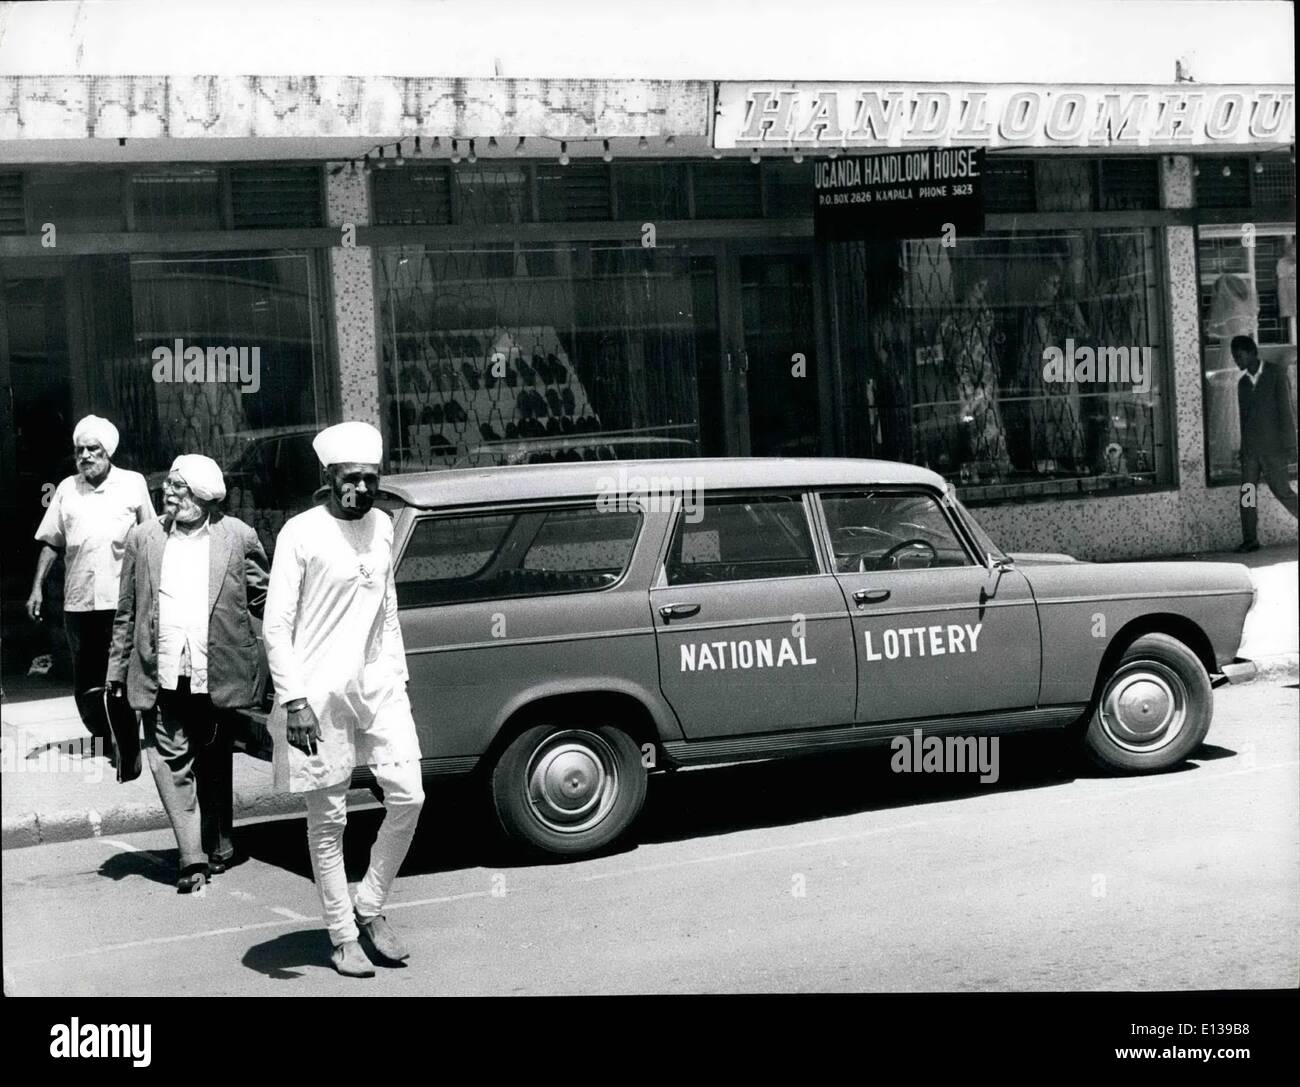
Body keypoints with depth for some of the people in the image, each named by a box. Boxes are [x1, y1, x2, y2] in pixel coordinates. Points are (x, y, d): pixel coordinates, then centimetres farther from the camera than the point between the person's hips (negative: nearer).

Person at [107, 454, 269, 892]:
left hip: (216, 674, -1)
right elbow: (126, 612, 10)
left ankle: (217, 849, 26)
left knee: (215, 765, 11)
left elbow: (265, 600, 5)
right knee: (171, 761, -8)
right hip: (162, 675, 1)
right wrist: (117, 670, 8)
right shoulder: (143, 539, 7)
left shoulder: (238, 537, 2)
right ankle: (193, 859, -7)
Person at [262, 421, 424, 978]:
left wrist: (399, 676, 15)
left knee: (408, 796, -1)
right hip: (320, 692, -5)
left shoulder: (382, 526, 10)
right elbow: (277, 624, -11)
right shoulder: (301, 533, -9)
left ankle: (370, 908, 19)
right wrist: (293, 699, -17)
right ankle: (343, 938, 15)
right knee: (329, 818, 3)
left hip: (377, 683, 5)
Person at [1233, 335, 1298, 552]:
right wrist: (1243, 447, 14)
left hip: (1271, 447, -5)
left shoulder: (1276, 374, -2)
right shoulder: (1242, 382, 14)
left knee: (1282, 491, -2)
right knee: (1247, 494, -2)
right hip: (1250, 448, 5)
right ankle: (1250, 540, -1)